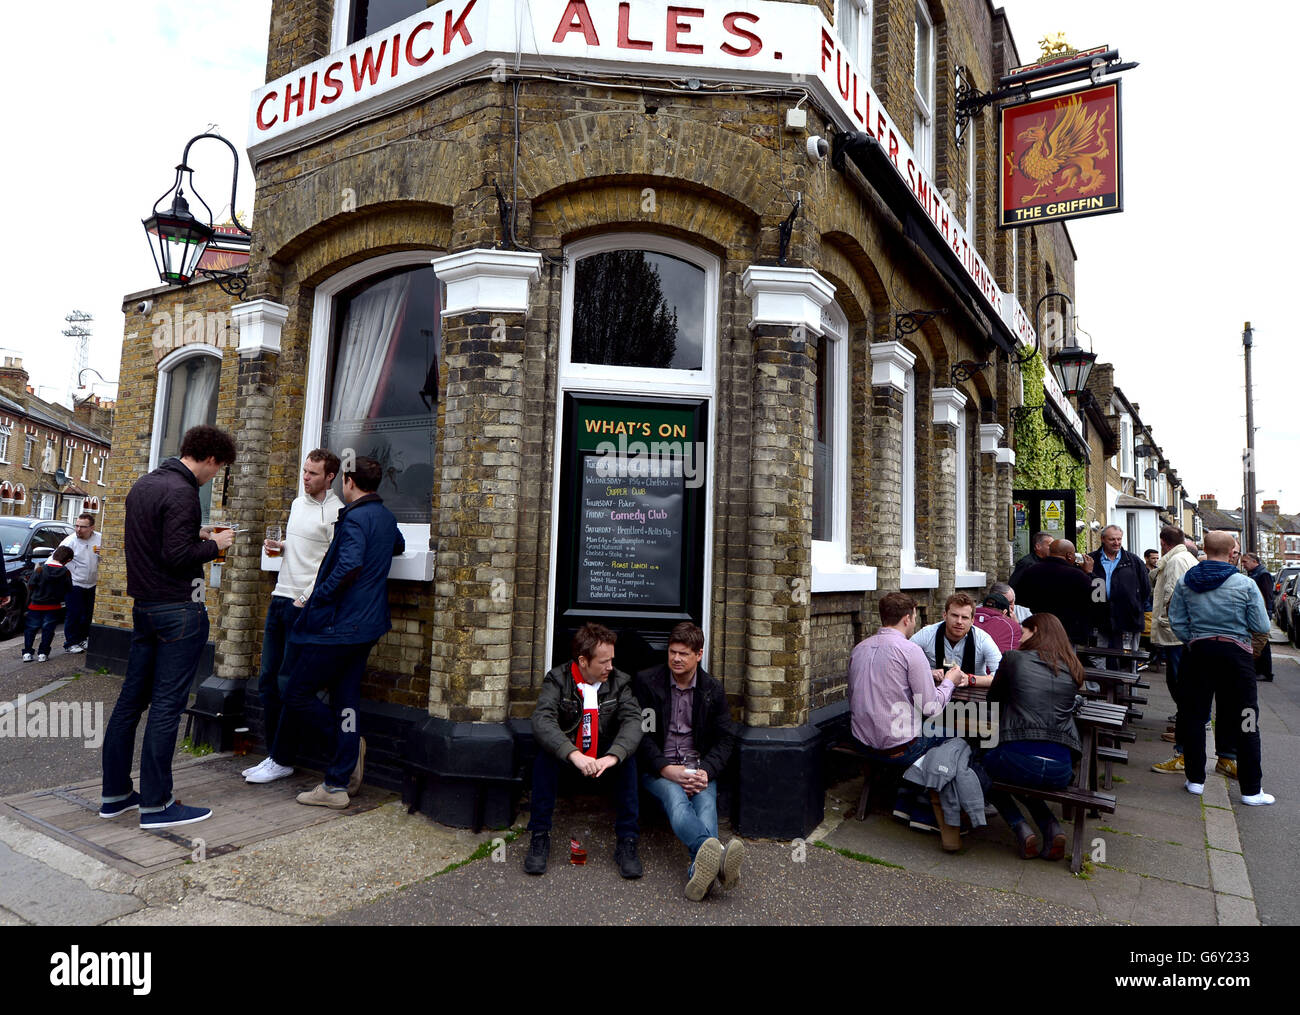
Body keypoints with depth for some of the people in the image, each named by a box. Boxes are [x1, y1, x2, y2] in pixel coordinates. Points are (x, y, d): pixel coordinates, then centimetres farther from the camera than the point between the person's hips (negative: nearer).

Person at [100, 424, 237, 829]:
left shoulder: (143, 484, 13)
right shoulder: (182, 492, -17)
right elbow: (177, 556, -22)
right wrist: (215, 544, -7)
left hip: (144, 606, 10)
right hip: (179, 610, -9)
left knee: (132, 698, 14)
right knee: (167, 705, -3)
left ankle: (115, 793, 23)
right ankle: (155, 804, 4)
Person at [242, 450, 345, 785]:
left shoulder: (336, 512, -11)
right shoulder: (297, 503, 16)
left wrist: (306, 599, -16)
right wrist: (279, 545, 7)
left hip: (305, 605, -8)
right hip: (280, 597, 8)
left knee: (288, 683, -4)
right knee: (268, 679, 9)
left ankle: (282, 760, 8)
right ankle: (274, 755, 19)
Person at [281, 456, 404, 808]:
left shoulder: (355, 517, -14)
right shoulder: (387, 517, 14)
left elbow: (349, 566, -28)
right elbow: (398, 547, 36)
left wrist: (318, 597, -16)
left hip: (340, 624, -9)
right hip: (366, 625, 9)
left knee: (297, 693, 4)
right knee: (346, 698, 11)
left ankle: (349, 745, 9)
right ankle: (339, 784, 15)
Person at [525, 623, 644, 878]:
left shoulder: (620, 682, -5)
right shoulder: (557, 679, -11)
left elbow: (633, 721, -20)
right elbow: (542, 720, -27)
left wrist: (612, 756, -40)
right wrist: (574, 754, -44)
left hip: (604, 758, 1)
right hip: (567, 758, -1)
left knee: (626, 757, -28)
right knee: (545, 754, -31)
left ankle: (627, 843, -20)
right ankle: (540, 837, -19)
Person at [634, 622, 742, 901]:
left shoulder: (713, 690, 10)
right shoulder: (646, 682, 2)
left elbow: (725, 739, 7)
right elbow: (640, 734, -4)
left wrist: (705, 771, -13)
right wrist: (666, 769, -18)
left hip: (698, 766, 3)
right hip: (658, 768, -2)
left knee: (706, 801, -31)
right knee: (675, 797, -35)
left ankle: (700, 869, -55)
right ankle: (717, 856, -61)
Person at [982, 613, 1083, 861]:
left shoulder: (1014, 659, 3)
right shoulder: (1072, 669, 13)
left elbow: (993, 700, 14)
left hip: (1019, 759, -5)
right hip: (1060, 770, 5)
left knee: (983, 761, 29)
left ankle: (1022, 830, 11)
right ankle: (1052, 828, 14)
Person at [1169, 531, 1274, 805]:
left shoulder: (1185, 583, 0)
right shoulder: (1245, 584, -8)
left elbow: (1177, 623, 0)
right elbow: (1261, 626, -5)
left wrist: (1193, 642, 13)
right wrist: (1239, 617, 13)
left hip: (1198, 652, 2)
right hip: (1235, 654, -2)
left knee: (1193, 716, 11)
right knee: (1245, 722, 6)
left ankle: (1195, 780, 17)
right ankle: (1251, 790, 11)